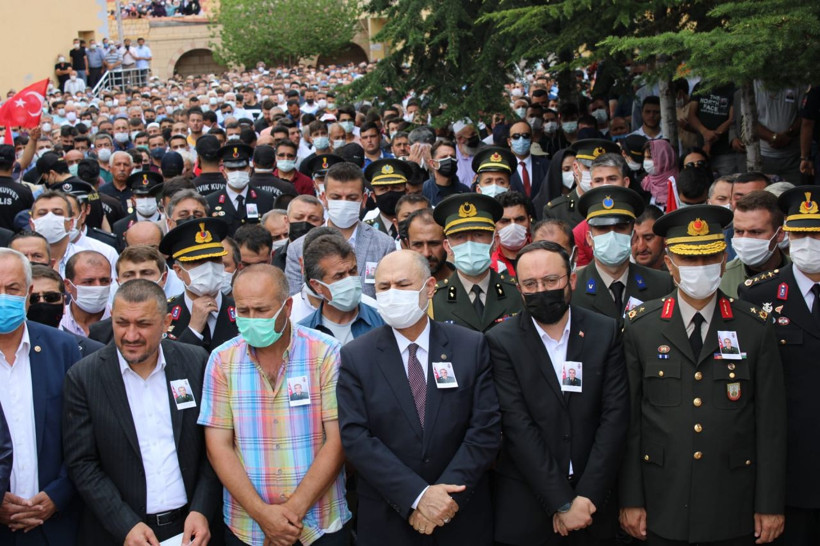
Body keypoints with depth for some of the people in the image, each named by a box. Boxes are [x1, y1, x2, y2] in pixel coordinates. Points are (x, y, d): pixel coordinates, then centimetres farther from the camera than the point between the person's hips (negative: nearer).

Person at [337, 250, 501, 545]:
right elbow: (355, 437, -11)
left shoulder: (472, 346, -3)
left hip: (462, 515, 1)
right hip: (387, 520, -1)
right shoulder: (354, 357, -4)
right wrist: (417, 496, -19)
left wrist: (447, 495, -16)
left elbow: (487, 427, -6)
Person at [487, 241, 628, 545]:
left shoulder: (605, 333, 0)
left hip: (593, 500, 2)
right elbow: (517, 426, -12)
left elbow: (615, 416, -4)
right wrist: (562, 503, -16)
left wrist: (588, 497, -12)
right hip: (526, 508, -2)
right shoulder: (501, 342, -6)